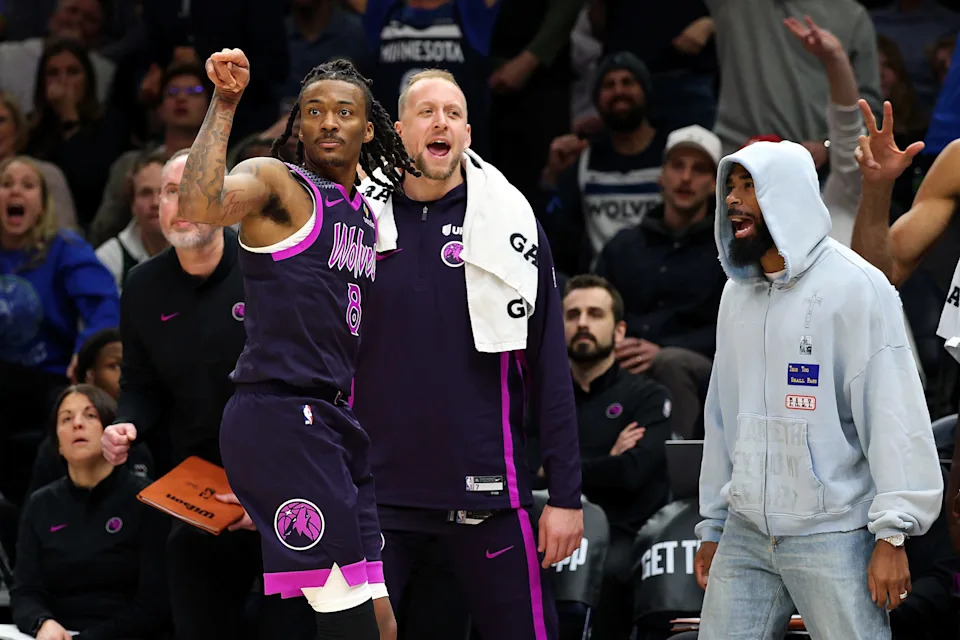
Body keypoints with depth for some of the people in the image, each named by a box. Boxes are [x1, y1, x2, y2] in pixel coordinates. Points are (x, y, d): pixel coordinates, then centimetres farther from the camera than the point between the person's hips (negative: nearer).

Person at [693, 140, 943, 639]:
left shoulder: (855, 287, -7)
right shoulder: (737, 293, 15)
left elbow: (894, 411, -11)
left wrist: (893, 535, -15)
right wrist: (712, 527, 19)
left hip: (832, 537, -6)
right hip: (746, 536, 6)